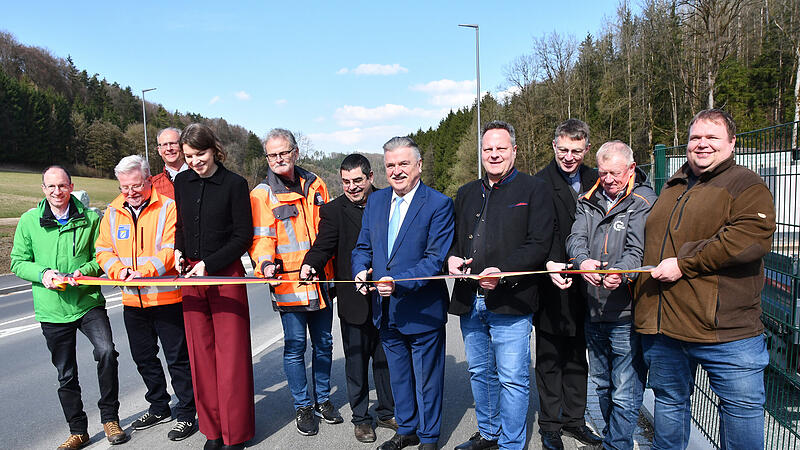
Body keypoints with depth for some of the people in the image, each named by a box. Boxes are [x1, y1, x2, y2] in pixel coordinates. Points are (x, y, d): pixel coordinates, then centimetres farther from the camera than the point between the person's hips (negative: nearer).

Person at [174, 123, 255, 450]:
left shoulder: (234, 184, -6)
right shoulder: (181, 182, 9)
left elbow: (243, 236, -6)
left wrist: (208, 264, -12)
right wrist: (178, 251, 4)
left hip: (226, 275, -4)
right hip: (190, 276, 5)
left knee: (231, 352, 0)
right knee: (201, 353, 8)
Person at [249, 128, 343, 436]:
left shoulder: (315, 185, 8)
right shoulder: (261, 194, -5)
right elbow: (261, 238, -10)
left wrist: (326, 263, 10)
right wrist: (266, 263, -29)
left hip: (321, 281, 4)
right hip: (288, 283, -4)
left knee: (323, 343, 15)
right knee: (295, 346, 5)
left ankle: (322, 399, 33)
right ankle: (302, 406, 23)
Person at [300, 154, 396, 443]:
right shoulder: (333, 211, -1)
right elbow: (323, 246, -9)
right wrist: (309, 265, -30)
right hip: (354, 302, -2)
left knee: (386, 359, 15)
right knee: (356, 362, 9)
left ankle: (388, 413, 33)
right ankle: (360, 418, 26)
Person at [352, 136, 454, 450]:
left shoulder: (438, 205, -13)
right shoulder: (375, 201, 5)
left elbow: (435, 259, -18)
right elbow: (363, 246, 10)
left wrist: (399, 283, -30)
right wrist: (361, 270, -11)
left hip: (422, 311, -5)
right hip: (386, 309, 6)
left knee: (427, 380, 12)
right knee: (398, 375, 22)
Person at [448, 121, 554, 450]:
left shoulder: (534, 190, -1)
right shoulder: (467, 194, 17)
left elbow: (539, 245, -10)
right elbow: (453, 237, 23)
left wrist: (503, 271, -21)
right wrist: (451, 258, 0)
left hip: (510, 301, -6)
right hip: (469, 299, 6)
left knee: (512, 378, 0)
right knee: (480, 373, 17)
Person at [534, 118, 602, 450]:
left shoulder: (594, 181, 8)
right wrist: (549, 264, -35)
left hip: (581, 286, 5)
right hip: (551, 285, -5)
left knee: (577, 359, 17)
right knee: (549, 360, 7)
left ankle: (573, 420, 33)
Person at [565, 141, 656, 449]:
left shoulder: (644, 202, -6)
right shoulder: (588, 202, 11)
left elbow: (638, 248, -17)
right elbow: (575, 238, -1)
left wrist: (620, 272, -38)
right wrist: (583, 261, -24)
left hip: (626, 312, -6)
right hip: (593, 311, 6)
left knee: (625, 394, -1)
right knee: (601, 384, 21)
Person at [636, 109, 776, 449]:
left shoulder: (746, 186, -3)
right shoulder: (672, 188, 18)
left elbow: (751, 237, -21)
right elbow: (650, 243, 28)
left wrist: (684, 264, -21)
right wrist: (637, 275, 14)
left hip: (724, 326, -6)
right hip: (660, 324, 6)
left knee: (742, 408, 5)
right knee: (669, 402, 19)